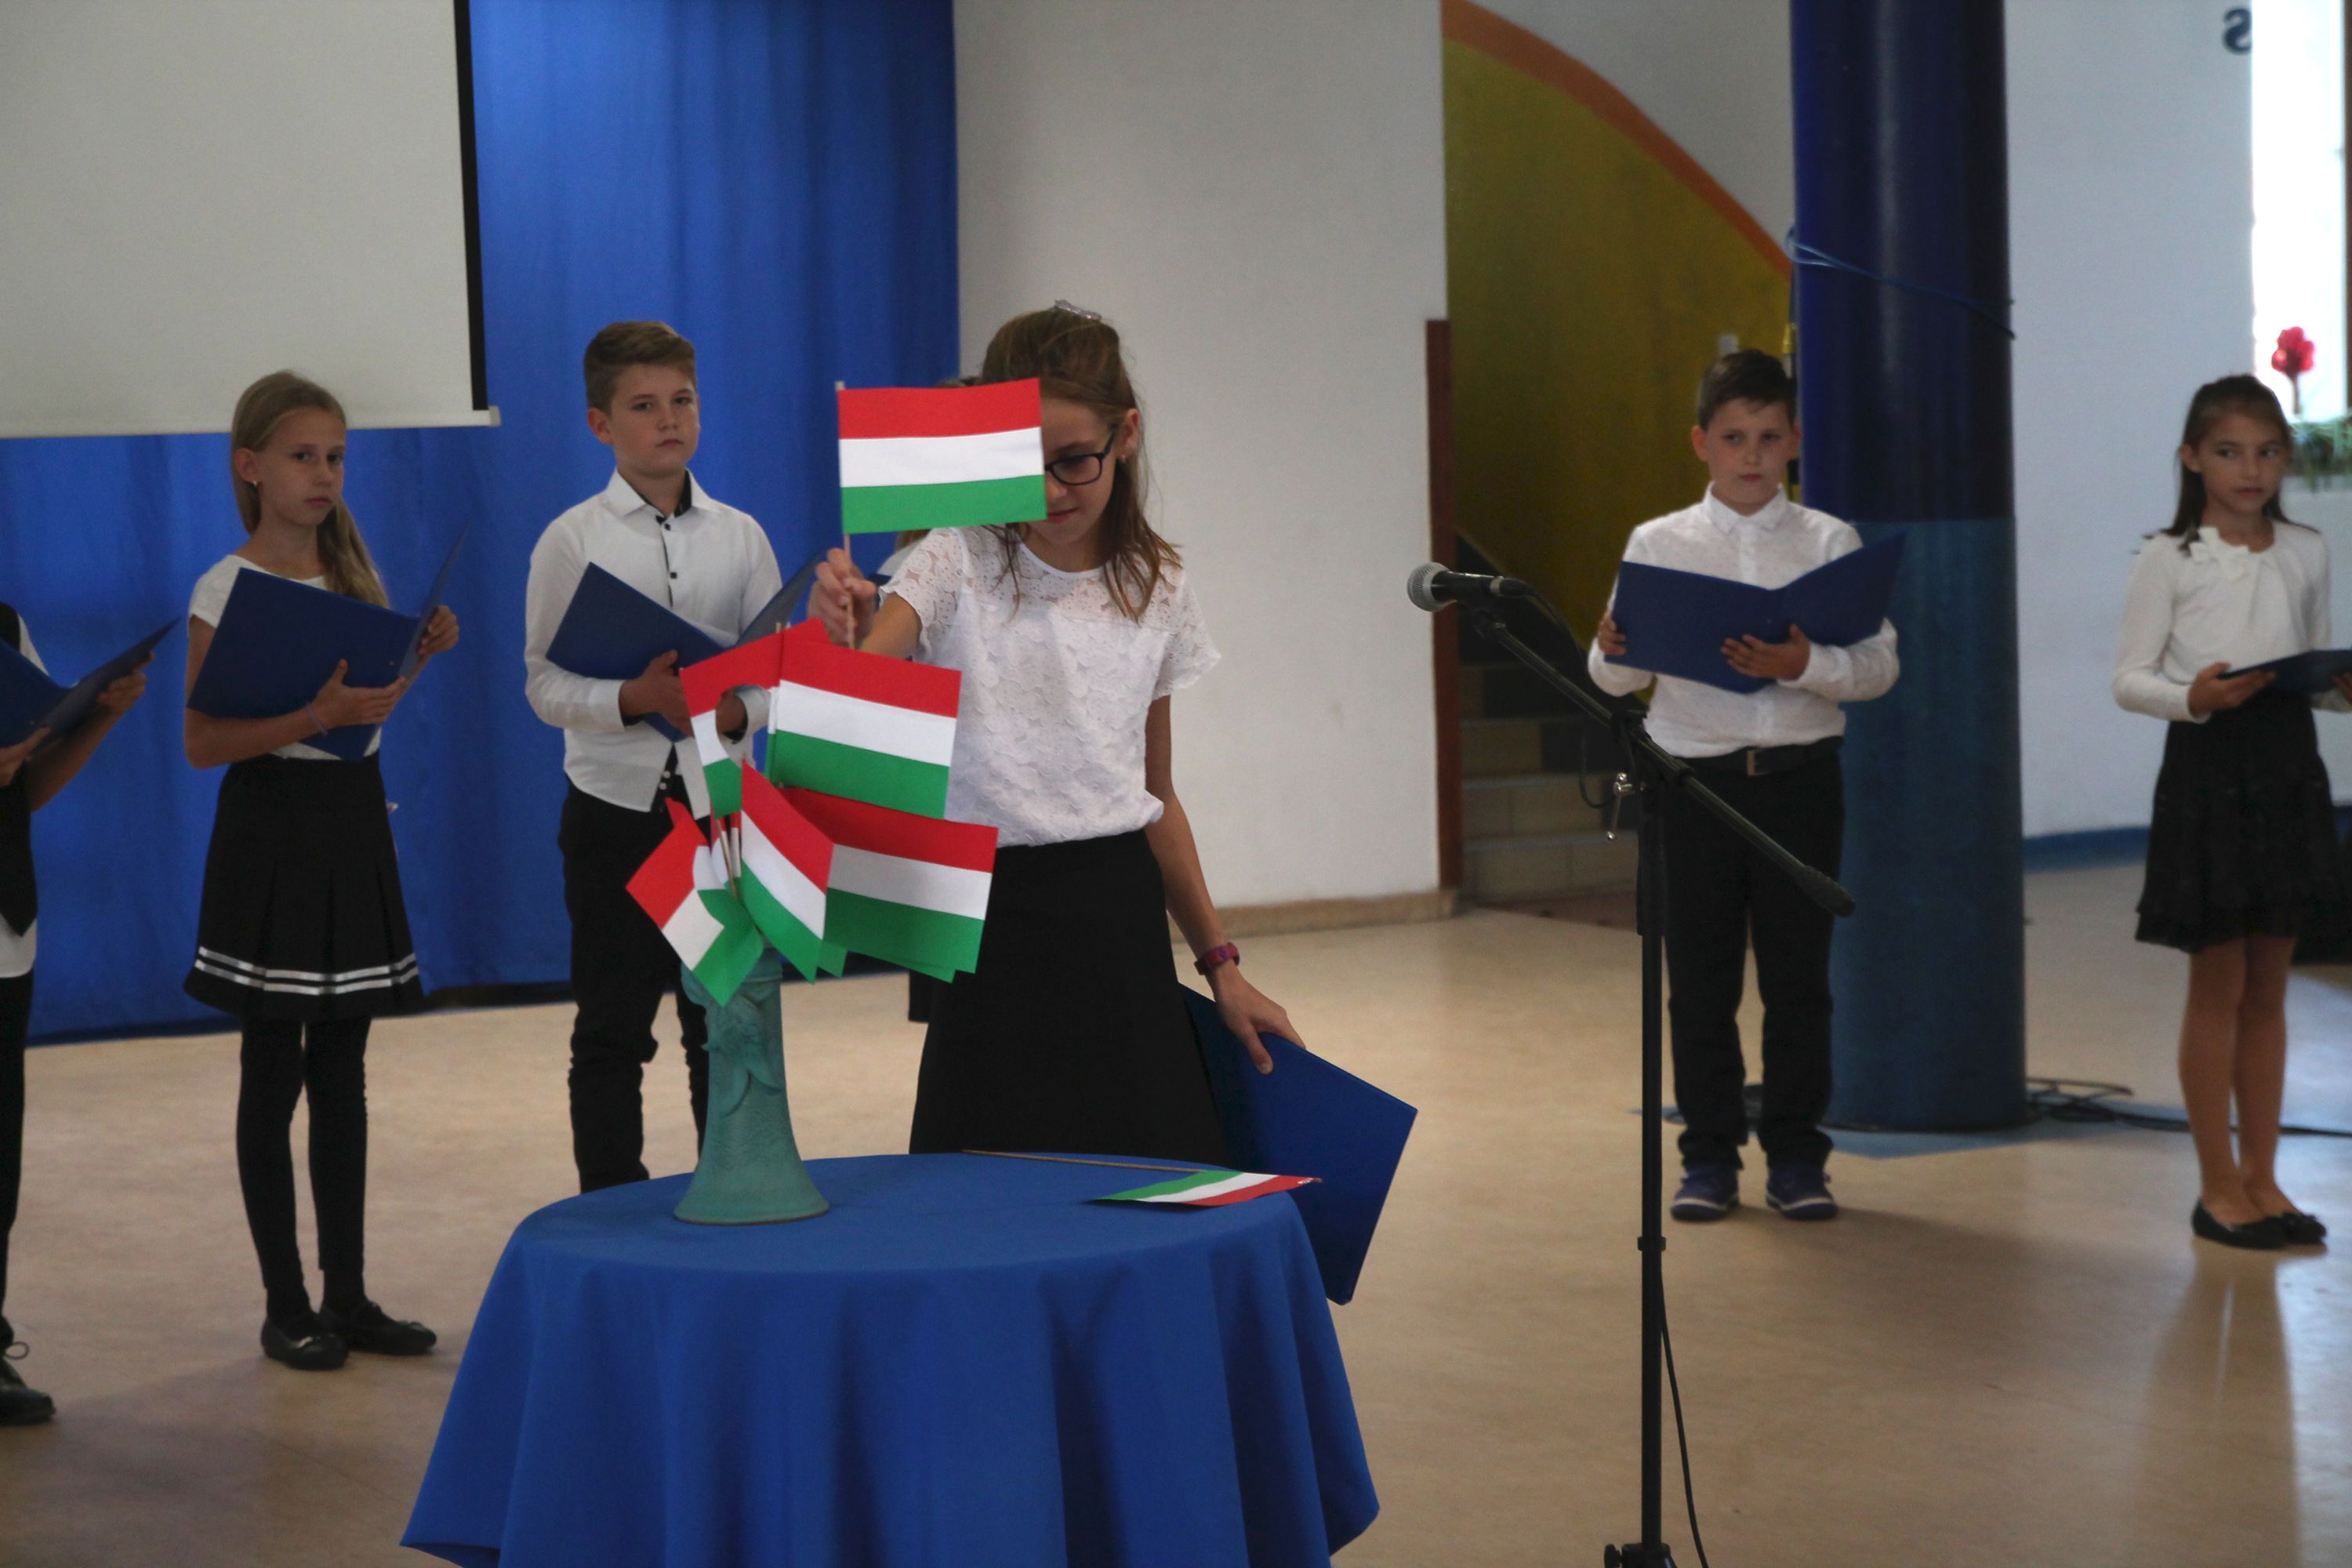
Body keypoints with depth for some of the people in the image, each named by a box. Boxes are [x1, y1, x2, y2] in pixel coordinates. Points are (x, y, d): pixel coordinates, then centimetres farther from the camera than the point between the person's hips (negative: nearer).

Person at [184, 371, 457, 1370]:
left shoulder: (352, 568, 9)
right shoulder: (228, 590, -10)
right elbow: (202, 743, -16)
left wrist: (422, 653, 2)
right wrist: (317, 715, -26)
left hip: (353, 816, 6)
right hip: (271, 823, -6)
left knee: (342, 1068, 9)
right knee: (273, 1070, 1)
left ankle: (348, 1296, 15)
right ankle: (286, 1306, 8)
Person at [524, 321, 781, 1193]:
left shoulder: (740, 536, 6)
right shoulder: (573, 540, -1)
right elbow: (543, 682, -5)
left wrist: (737, 710, -15)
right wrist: (636, 698, -22)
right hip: (616, 803, -2)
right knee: (612, 1029, 5)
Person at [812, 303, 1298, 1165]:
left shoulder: (1155, 590, 8)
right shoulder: (958, 565, -3)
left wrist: (1220, 964, 14)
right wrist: (842, 634, -43)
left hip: (1122, 925, 3)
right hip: (995, 924, -3)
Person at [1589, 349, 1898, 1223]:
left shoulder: (1828, 543, 3)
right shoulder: (1658, 544, 4)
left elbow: (1879, 665, -4)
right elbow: (1616, 681, 3)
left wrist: (1804, 664, -21)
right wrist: (1612, 651, -20)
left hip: (1800, 779, 0)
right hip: (1695, 780, 0)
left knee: (1798, 976, 5)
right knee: (1699, 979, 5)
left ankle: (1795, 1156, 16)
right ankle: (1708, 1156, 17)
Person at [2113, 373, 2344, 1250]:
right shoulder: (2167, 561, -4)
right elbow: (2128, 678, -5)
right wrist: (2193, 697, -24)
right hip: (2205, 766, -4)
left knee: (2267, 986, 9)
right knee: (2219, 984, 0)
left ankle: (2260, 1178, 17)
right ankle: (2218, 1186, 9)